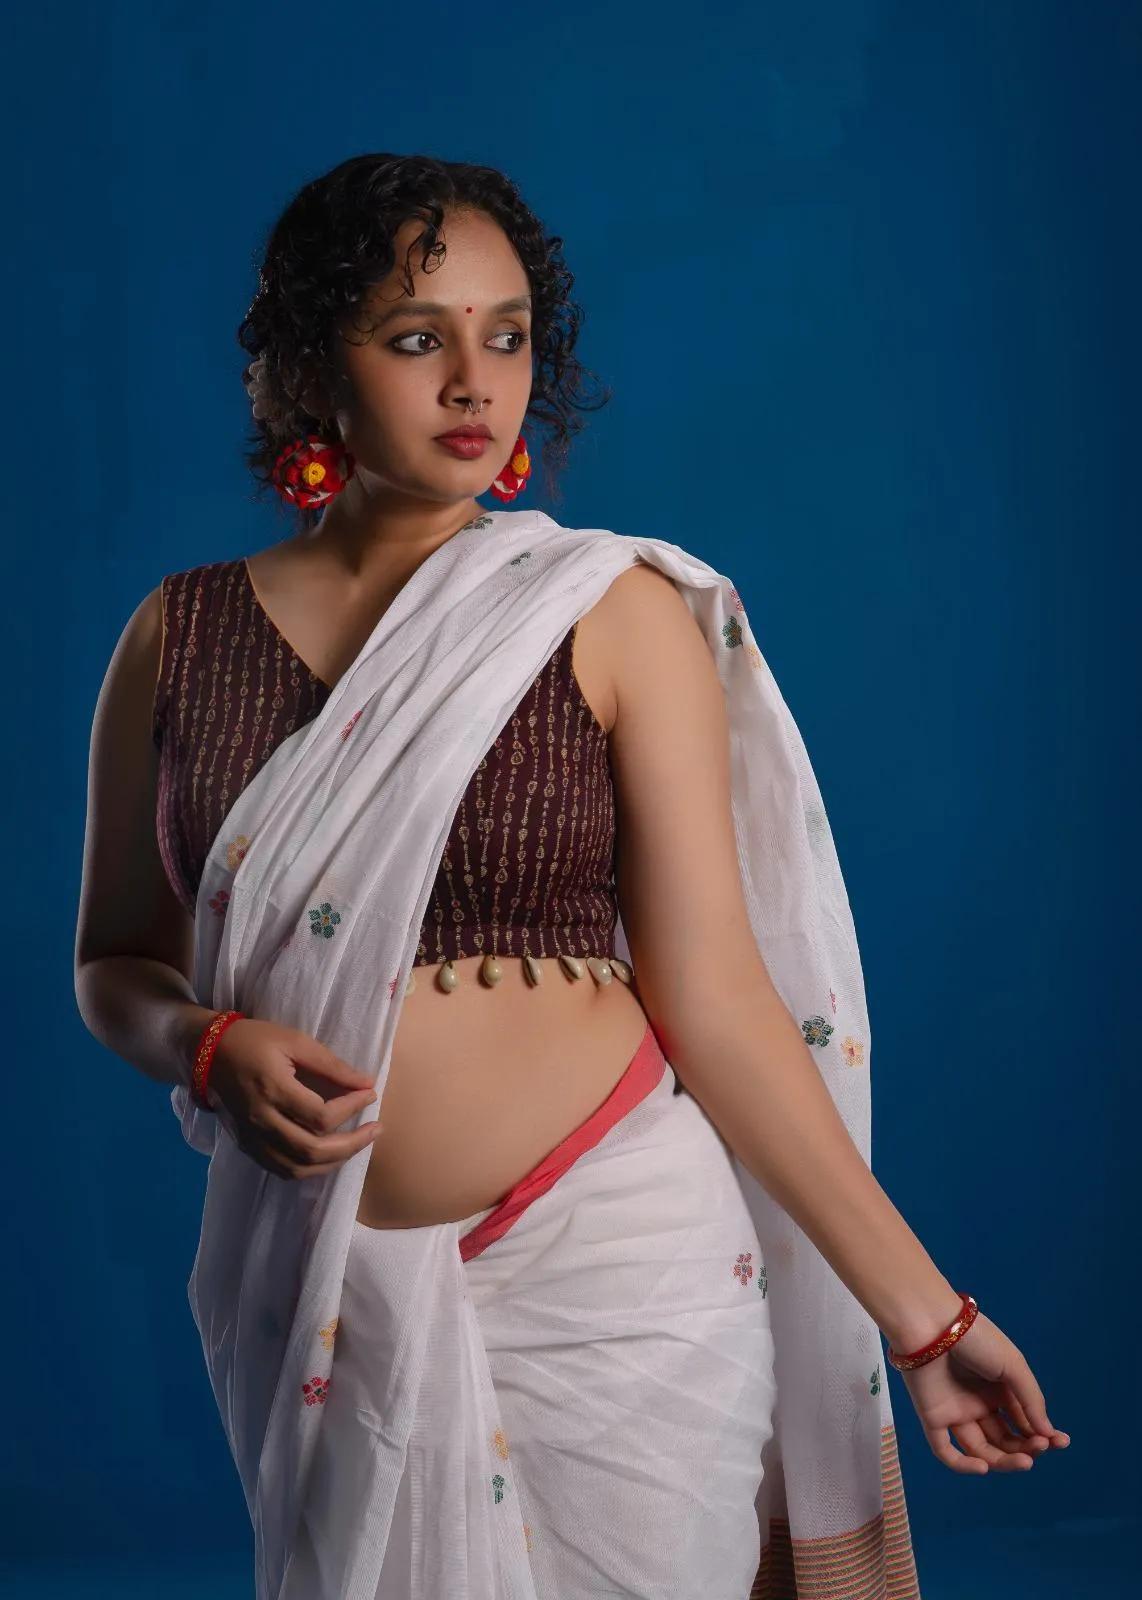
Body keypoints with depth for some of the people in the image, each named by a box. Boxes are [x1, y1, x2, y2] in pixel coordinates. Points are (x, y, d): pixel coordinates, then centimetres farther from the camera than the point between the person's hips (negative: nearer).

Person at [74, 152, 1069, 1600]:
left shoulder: (615, 613, -4)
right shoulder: (180, 638, 3)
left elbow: (713, 992, -6)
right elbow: (114, 961, 10)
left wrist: (919, 1309, -10)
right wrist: (209, 1048, -13)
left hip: (617, 1265, -1)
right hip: (328, 1303, 2)